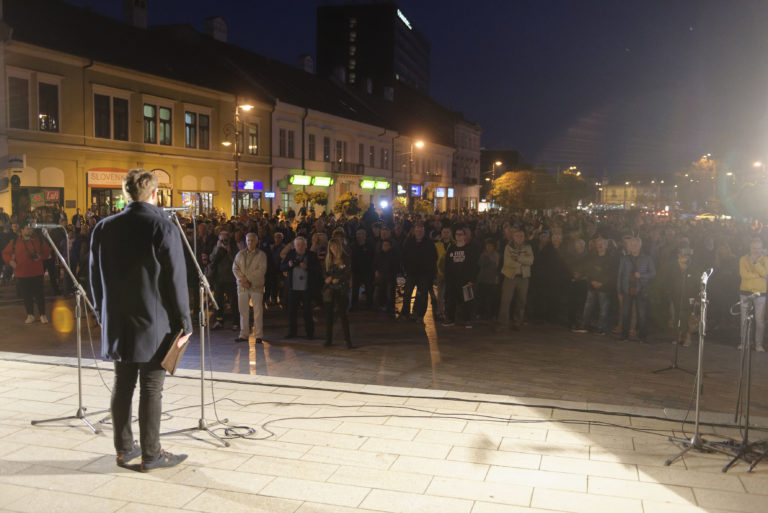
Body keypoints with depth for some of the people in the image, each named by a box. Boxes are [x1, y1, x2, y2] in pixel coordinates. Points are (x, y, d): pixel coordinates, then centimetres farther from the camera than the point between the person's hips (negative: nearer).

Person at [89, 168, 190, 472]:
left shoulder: (103, 229, 2)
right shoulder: (164, 228, -13)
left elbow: (96, 277, 9)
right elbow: (176, 281, -12)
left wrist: (104, 315, 19)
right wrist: (184, 322, -4)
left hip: (117, 324, 5)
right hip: (155, 324, -5)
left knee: (122, 385, 14)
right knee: (151, 389, 2)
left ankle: (124, 449, 24)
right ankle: (150, 454, 11)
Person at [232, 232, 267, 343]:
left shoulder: (261, 255, 3)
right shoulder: (240, 254, 14)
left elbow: (262, 270, -8)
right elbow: (235, 268, 6)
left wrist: (248, 278, -14)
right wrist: (242, 280, -10)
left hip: (256, 286, -3)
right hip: (242, 286, 3)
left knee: (258, 311, -4)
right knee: (243, 311, 4)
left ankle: (258, 335, 1)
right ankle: (243, 335, 11)